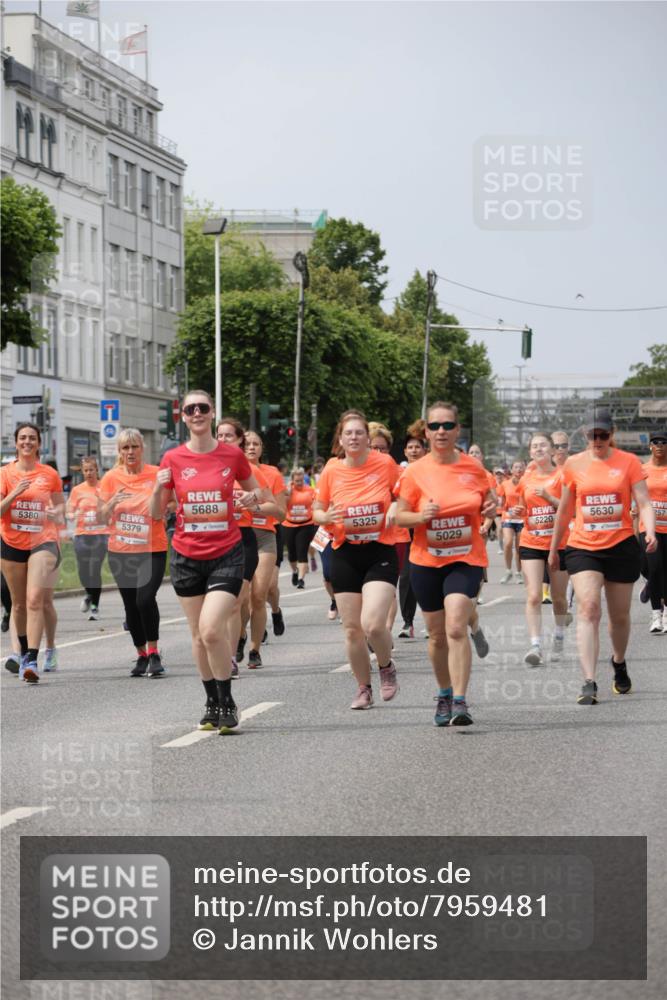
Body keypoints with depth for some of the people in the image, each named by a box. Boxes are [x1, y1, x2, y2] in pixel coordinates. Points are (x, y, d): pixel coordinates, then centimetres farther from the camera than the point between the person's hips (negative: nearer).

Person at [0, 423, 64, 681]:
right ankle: (24, 653, 30)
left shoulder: (50, 475, 3)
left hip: (43, 542, -2)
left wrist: (56, 513, -6)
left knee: (36, 599, -18)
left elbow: (61, 506, 16)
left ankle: (31, 661, -24)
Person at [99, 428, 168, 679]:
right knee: (131, 605, 7)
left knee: (145, 598, -20)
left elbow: (163, 513, 3)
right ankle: (141, 656, 22)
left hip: (152, 550, -3)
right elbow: (103, 519, 3)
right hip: (120, 552, 3)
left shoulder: (156, 474, -4)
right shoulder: (111, 477, 2)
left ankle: (154, 653, -7)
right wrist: (112, 503, -16)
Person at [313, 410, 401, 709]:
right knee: (352, 629, 5)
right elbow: (317, 510, 9)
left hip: (381, 552, -3)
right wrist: (326, 517, -13)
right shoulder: (331, 470, -2)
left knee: (372, 624, -18)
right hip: (345, 555, 3)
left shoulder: (385, 463, -6)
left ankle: (386, 667, 13)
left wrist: (395, 509, -13)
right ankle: (364, 688, 24)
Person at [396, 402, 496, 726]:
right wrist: (421, 516, -19)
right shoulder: (415, 472, -4)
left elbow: (486, 499, 16)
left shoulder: (473, 467, -2)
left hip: (466, 560, -1)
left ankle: (460, 702, -20)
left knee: (456, 629, -19)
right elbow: (400, 516, 1)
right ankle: (444, 694, 33)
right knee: (437, 635, 11)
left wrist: (490, 507, -7)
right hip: (426, 562, 1)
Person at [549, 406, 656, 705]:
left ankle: (619, 663, 42)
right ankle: (589, 683, -23)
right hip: (583, 547, 0)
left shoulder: (628, 462, 0)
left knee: (620, 615, 12)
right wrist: (554, 549, 19)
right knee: (588, 607, -18)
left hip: (621, 546, 0)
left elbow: (643, 502, -6)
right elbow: (564, 510, 14)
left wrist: (650, 531, -26)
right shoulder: (574, 465, 4)